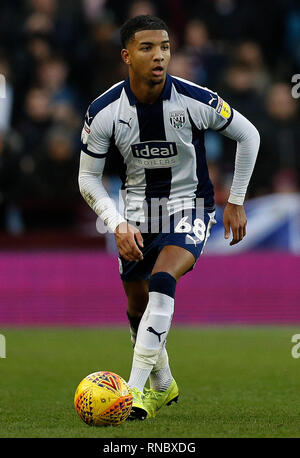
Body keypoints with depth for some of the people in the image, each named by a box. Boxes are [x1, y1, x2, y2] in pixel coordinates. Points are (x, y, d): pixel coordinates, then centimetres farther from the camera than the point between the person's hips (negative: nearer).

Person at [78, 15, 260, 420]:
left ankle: (135, 390, -29)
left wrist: (236, 202, 0)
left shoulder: (196, 101, -21)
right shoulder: (103, 112, -16)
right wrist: (117, 225, -19)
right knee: (138, 307, 10)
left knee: (162, 281, -28)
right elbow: (88, 179, -4)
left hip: (189, 204, -3)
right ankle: (163, 386, 38)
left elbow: (248, 136, -3)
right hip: (137, 210, 3)